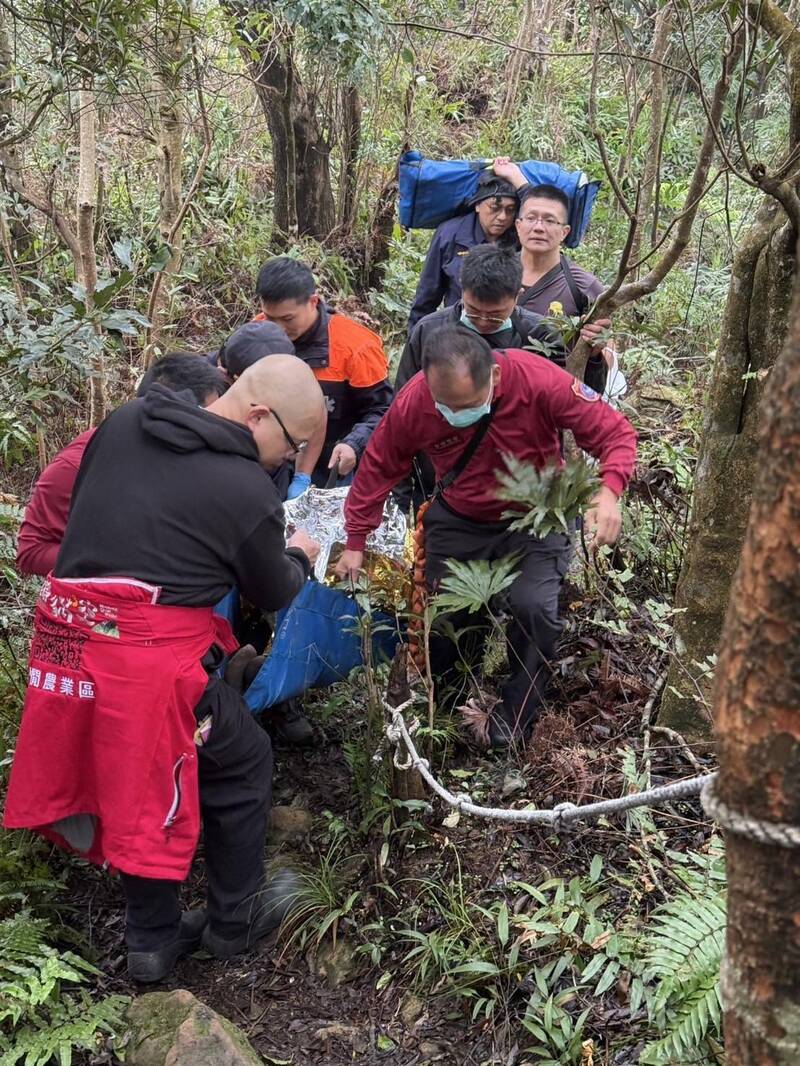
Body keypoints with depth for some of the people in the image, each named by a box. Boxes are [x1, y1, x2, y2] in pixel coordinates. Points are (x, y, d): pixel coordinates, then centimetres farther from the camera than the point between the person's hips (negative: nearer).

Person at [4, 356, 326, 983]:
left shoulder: (125, 421, 9)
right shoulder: (249, 492, -8)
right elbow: (273, 594, 7)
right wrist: (299, 558, 28)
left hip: (66, 635, 7)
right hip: (150, 654, -7)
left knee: (133, 783, 22)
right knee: (242, 764, 17)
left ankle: (154, 938, 33)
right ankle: (234, 920, 31)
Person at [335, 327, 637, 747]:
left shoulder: (541, 382, -30)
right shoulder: (413, 401, -22)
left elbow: (616, 433, -22)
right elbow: (378, 467, -7)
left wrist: (610, 490, -42)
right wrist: (355, 541, -3)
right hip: (458, 521, 3)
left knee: (533, 606, -22)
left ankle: (517, 708, 4)